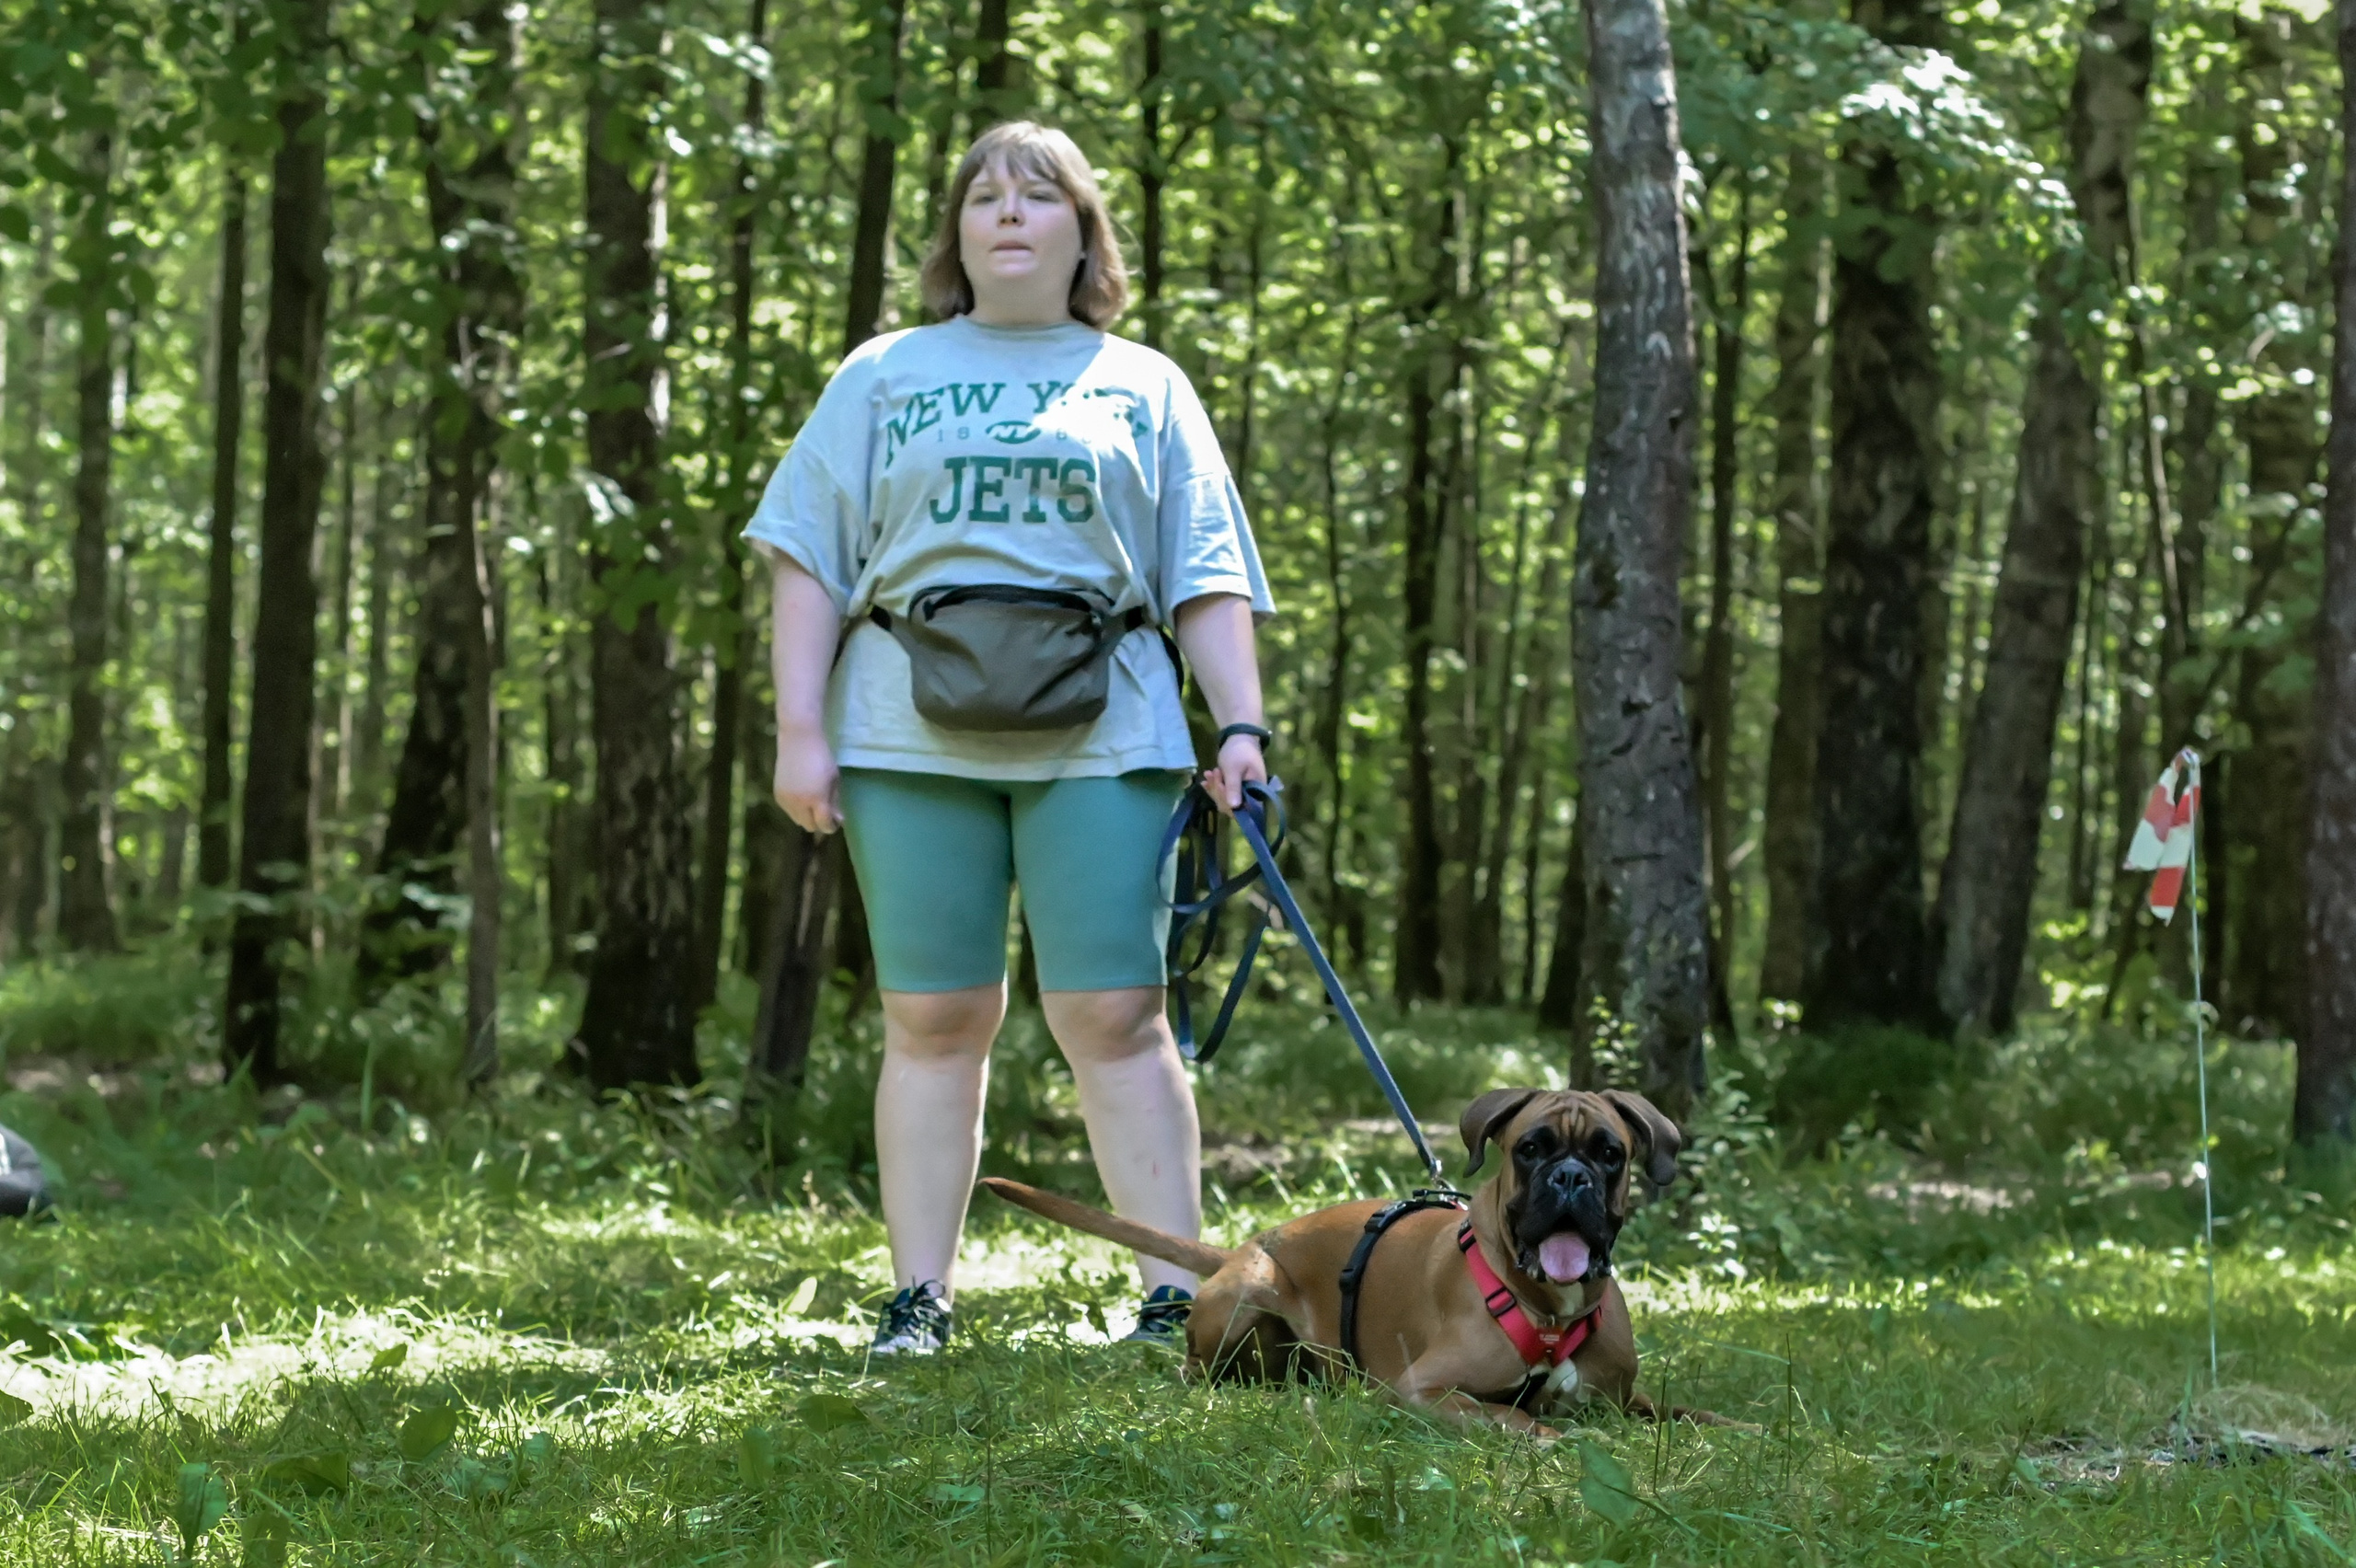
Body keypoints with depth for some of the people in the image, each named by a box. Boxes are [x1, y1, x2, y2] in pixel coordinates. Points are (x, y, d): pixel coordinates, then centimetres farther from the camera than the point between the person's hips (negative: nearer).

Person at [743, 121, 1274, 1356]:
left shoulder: (1144, 387, 17)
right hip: (911, 734, 1)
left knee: (1114, 1017, -6)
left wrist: (1241, 725, -3)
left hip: (1099, 733, -1)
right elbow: (811, 557, 9)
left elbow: (1207, 576, 10)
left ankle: (1177, 1293, -6)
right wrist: (799, 730, -2)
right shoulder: (885, 376, 16)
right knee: (934, 1021, 0)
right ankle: (920, 1299, 3)